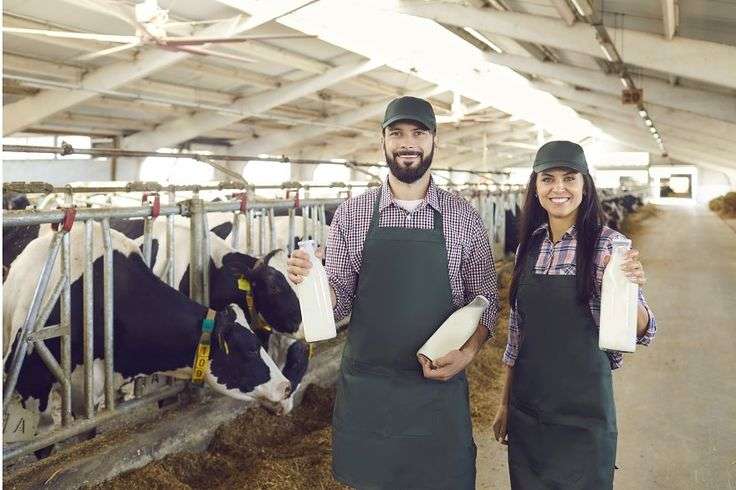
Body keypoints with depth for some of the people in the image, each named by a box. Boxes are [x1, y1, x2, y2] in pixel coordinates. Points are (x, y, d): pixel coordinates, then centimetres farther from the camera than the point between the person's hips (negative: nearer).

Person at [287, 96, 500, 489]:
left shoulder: (464, 218, 0)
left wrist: (468, 352, -12)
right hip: (365, 389, 1)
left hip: (439, 387, 0)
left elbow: (485, 300, 5)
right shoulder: (351, 215, 1)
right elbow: (341, 302, 3)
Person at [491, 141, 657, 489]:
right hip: (526, 410, 4)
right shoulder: (530, 245, 3)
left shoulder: (607, 244, -10)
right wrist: (505, 403, 12)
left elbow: (642, 333, -14)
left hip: (583, 410, -4)